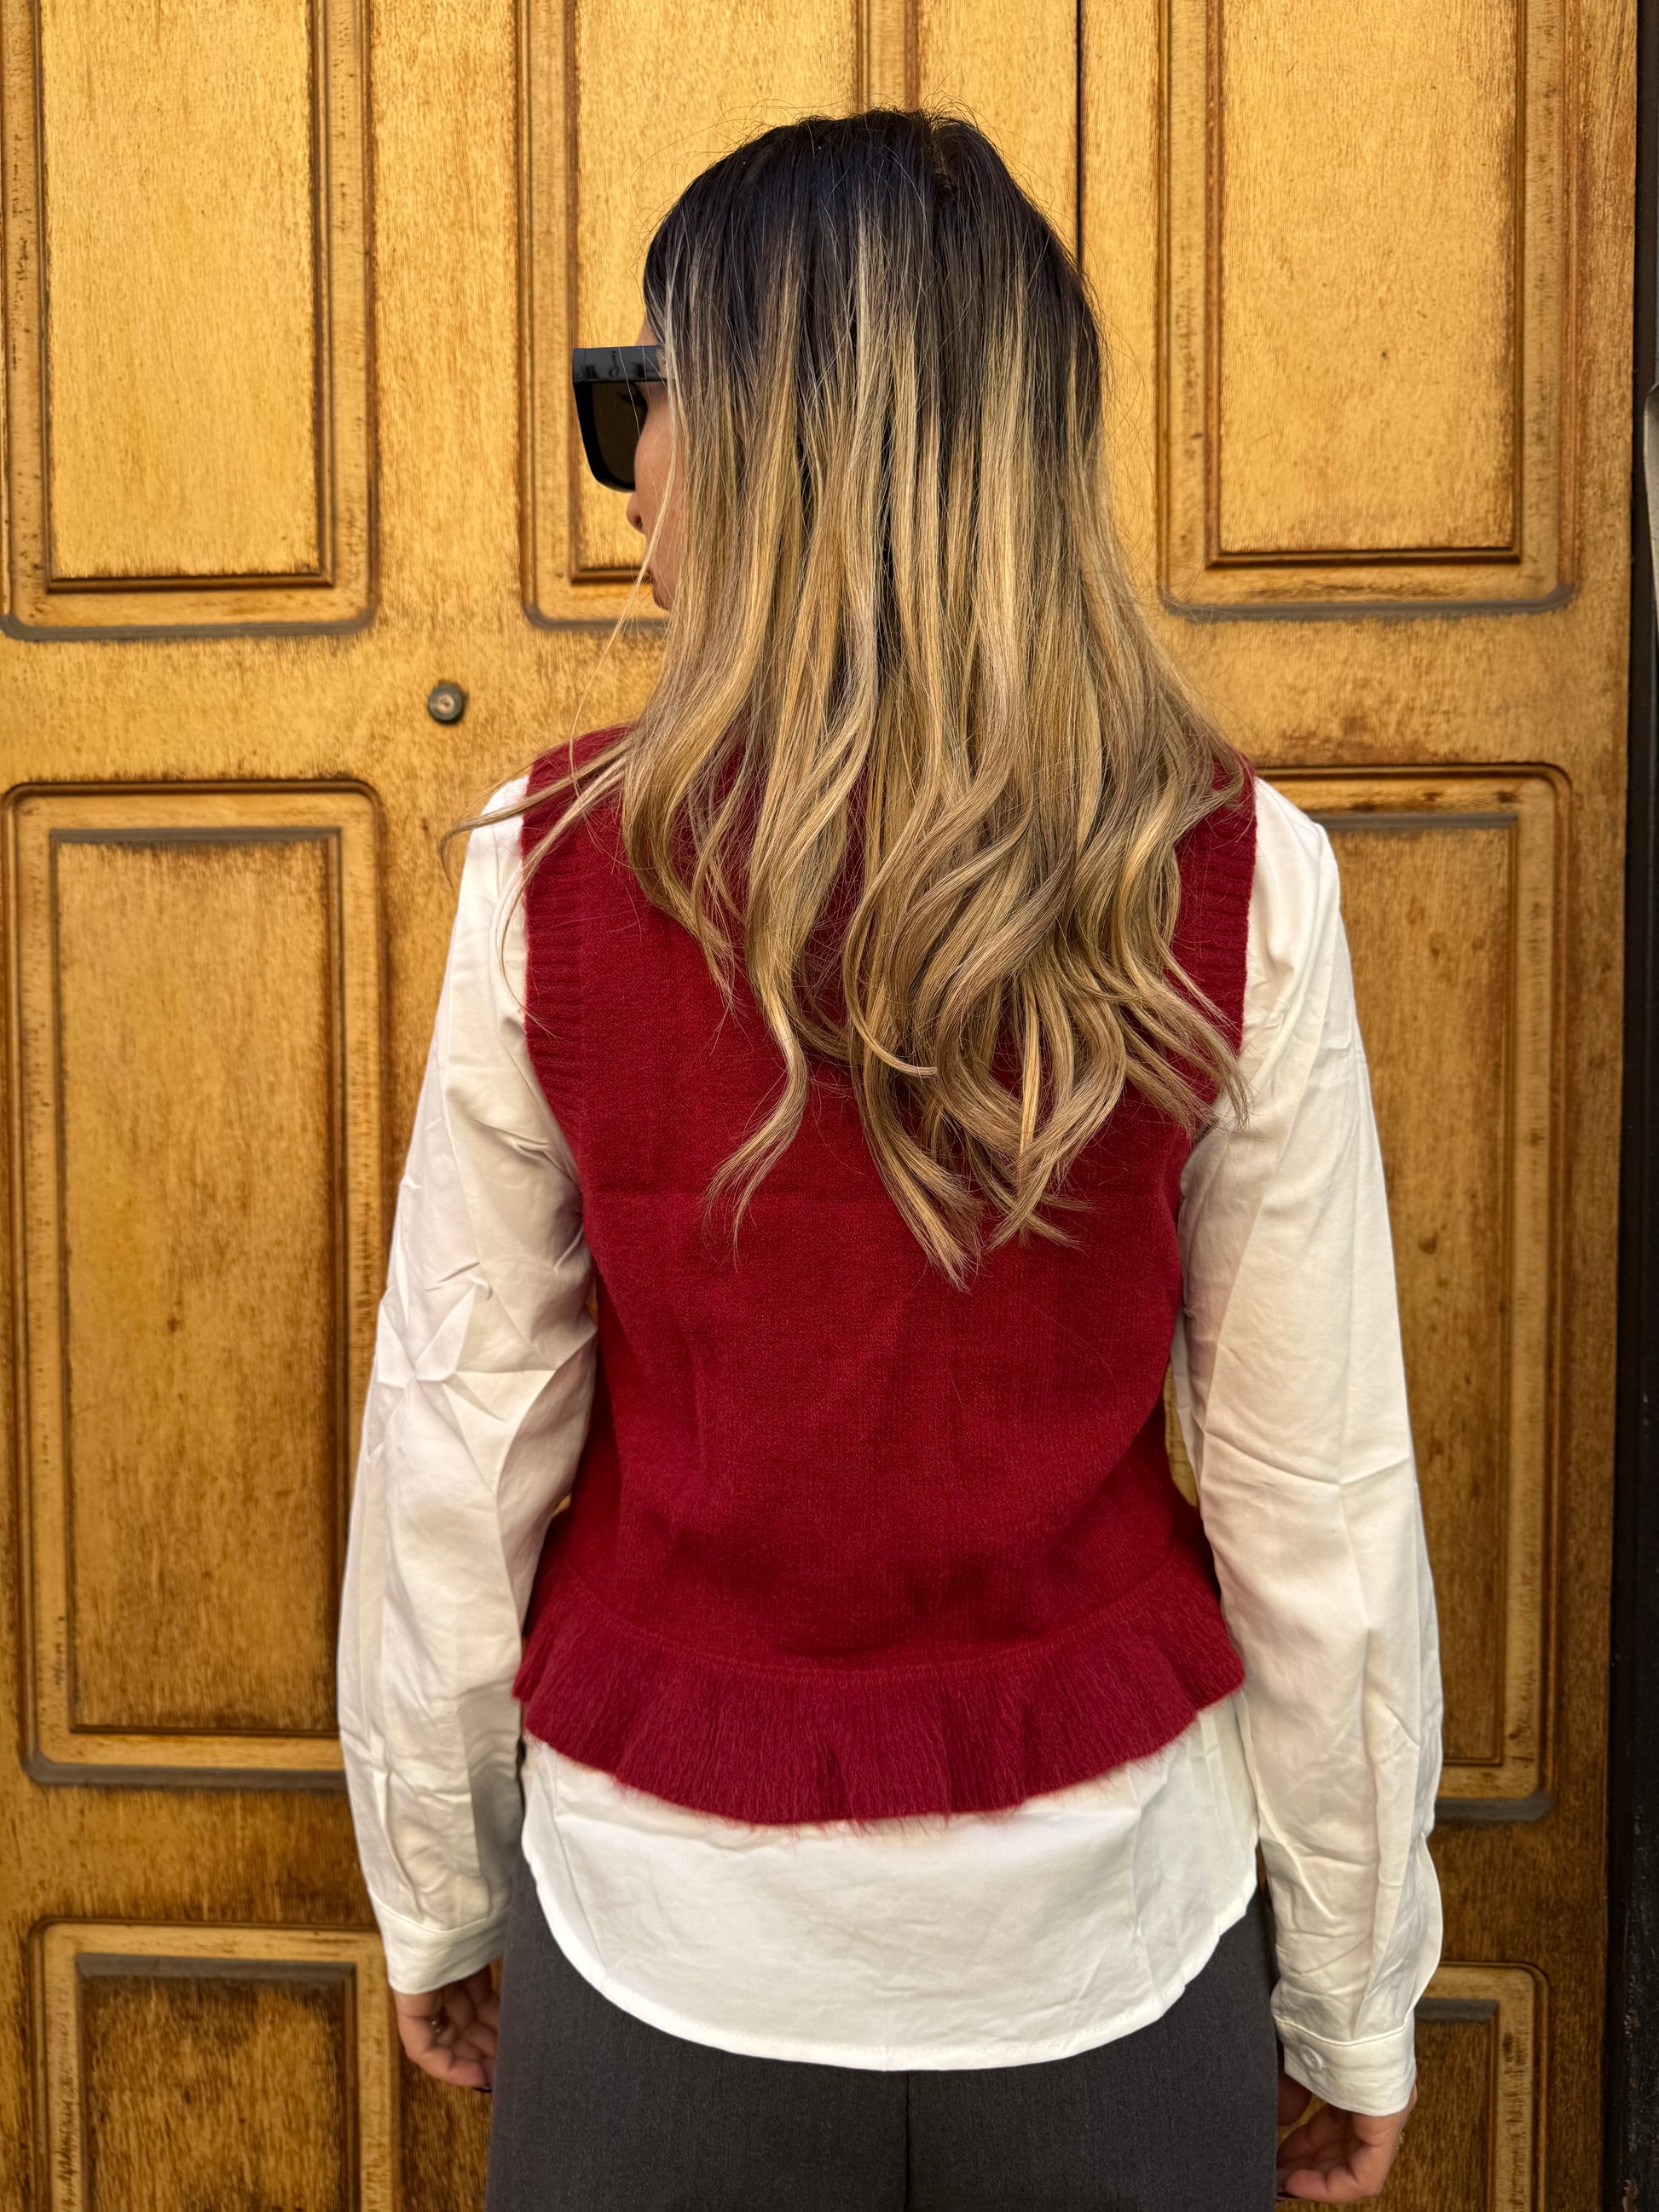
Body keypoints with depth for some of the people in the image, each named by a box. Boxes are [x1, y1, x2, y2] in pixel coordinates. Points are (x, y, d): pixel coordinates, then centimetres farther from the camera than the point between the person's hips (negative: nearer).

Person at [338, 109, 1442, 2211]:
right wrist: (1353, 2000, 5)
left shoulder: (554, 871, -15)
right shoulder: (1238, 885, -13)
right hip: (1106, 1941, 1)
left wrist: (430, 1898, 8)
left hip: (668, 1941, 0)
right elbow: (1321, 1509, -9)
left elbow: (453, 1468, -8)